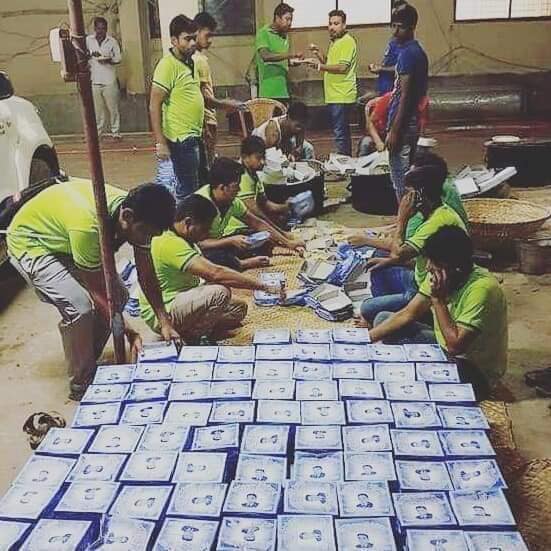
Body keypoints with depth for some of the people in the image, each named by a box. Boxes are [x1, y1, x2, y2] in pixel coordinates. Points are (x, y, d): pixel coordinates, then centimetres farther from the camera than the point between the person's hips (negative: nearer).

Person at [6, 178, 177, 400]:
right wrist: (128, 331, -27)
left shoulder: (137, 216, -18)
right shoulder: (88, 224, -41)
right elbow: (97, 290, -30)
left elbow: (147, 276, -11)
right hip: (30, 243, -8)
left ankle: (89, 364, 18)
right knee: (79, 306, -24)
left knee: (117, 295, 0)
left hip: (65, 241, 8)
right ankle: (81, 384, -2)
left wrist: (165, 322, -19)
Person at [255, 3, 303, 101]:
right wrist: (291, 55, -28)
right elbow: (265, 56, -22)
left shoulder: (284, 36, 18)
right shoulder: (263, 33, -5)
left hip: (283, 91, 7)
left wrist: (292, 61, 4)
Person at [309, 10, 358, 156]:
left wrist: (321, 66, -22)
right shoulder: (335, 42, 21)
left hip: (342, 96, -10)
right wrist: (318, 54, 11)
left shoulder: (347, 41, -10)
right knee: (343, 132, 15)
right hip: (334, 95, 10)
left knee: (340, 133, -11)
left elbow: (342, 67, -19)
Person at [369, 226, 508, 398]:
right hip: (444, 345, 8)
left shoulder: (482, 289, -32)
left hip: (475, 370, -8)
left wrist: (438, 299, -30)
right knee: (383, 319, 3)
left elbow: (455, 346, -33)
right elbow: (408, 314, -3)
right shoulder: (439, 274, -10)